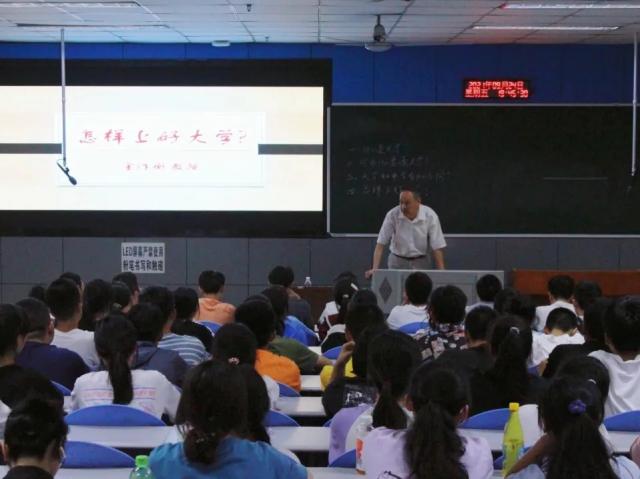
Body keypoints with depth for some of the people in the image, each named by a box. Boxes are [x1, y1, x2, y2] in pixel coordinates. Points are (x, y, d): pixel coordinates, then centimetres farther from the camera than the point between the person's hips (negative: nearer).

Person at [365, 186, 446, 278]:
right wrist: (375, 269, -23)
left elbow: (437, 247, -12)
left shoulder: (430, 215, -14)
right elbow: (380, 244, -13)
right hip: (397, 262, 0)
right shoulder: (392, 215, -15)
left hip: (421, 262, 0)